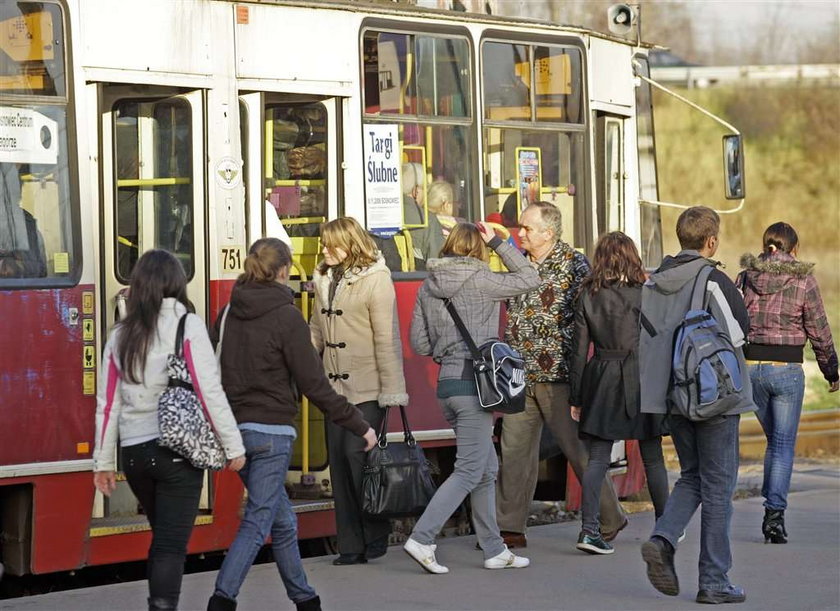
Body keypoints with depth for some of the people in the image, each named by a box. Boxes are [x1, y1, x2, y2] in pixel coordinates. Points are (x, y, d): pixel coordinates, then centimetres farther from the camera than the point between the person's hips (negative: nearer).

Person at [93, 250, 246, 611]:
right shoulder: (186, 325, -5)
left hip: (134, 453, 4)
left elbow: (108, 403, 8)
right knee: (172, 544, -3)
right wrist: (233, 445, -4)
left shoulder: (120, 335, 7)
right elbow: (209, 392, -10)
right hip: (178, 449, -4)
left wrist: (103, 462, 14)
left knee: (163, 537, 21)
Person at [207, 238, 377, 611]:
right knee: (257, 524, -6)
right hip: (270, 431, -7)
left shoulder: (228, 314, 7)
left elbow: (216, 373, 14)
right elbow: (313, 384, -11)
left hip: (234, 428, 7)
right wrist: (359, 425, -4)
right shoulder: (286, 317, -10)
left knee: (282, 521, 18)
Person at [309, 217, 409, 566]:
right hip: (336, 388, 7)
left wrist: (393, 391, -13)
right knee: (339, 461, 5)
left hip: (368, 389, -7)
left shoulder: (375, 279, -8)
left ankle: (375, 537, 6)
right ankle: (351, 546, 11)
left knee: (358, 454, -11)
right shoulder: (325, 280, 11)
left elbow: (387, 338, -11)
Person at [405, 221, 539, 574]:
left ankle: (494, 549, 17)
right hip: (474, 382, -7)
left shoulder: (428, 287, 9)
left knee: (487, 468, 14)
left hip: (447, 382, 7)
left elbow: (419, 343, 10)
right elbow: (529, 278, 2)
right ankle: (422, 539, -12)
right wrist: (498, 243, 5)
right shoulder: (480, 281, -9)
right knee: (469, 470, -4)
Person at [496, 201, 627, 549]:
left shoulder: (573, 263, -7)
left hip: (557, 376, -6)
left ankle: (610, 520, 14)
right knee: (515, 449, 3)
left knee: (578, 448, 1)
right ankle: (510, 527, 7)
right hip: (520, 376, 6)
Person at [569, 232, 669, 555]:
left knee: (597, 457, 2)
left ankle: (589, 529, -10)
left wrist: (575, 397, 7)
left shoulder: (587, 296, 1)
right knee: (653, 458, 11)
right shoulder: (644, 294, -5)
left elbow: (579, 349, 2)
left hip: (601, 381, 2)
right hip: (642, 379, -1)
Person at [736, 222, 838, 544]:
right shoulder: (803, 280, -4)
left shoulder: (746, 278, 5)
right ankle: (774, 513, -9)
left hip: (750, 366, 4)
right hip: (786, 368, -4)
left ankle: (771, 512, 17)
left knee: (774, 439, 19)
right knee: (784, 444, 2)